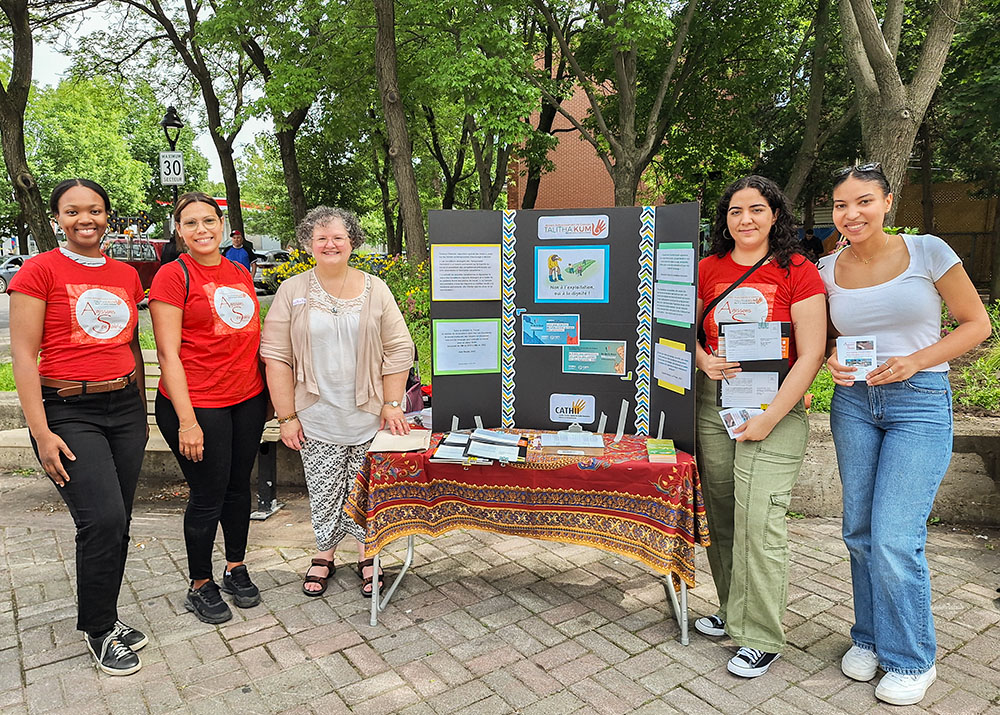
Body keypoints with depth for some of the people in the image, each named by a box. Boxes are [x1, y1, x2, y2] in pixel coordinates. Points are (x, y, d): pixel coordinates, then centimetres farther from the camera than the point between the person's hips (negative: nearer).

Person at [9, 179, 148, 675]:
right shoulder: (40, 270, -5)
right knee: (103, 519, -13)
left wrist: (141, 411, 19)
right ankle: (97, 630, 9)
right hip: (67, 410, -5)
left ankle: (105, 618, 29)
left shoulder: (126, 275, 10)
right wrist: (41, 433, -13)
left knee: (117, 522, 9)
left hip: (124, 406, 5)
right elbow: (23, 354, -8)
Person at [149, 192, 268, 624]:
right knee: (208, 498, 5)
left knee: (239, 487, 16)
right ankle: (200, 587, 25)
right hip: (198, 404, -6)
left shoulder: (240, 273, 10)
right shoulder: (174, 275, -9)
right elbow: (168, 352, -13)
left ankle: (236, 569, 35)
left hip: (247, 399, 6)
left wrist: (266, 393, 14)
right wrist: (186, 420, -17)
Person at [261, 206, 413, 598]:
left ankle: (367, 556, 29)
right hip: (316, 417, 0)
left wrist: (392, 404, -4)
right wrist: (286, 416, -6)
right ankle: (324, 555, 32)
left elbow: (399, 350, 1)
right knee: (323, 492, 9)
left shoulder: (374, 289, 2)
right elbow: (276, 356, -2)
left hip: (367, 416, 0)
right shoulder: (292, 291, 0)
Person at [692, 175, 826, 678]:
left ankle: (761, 637, 8)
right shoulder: (709, 269, 7)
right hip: (713, 402, 4)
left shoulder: (798, 271, -5)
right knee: (720, 513, 10)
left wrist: (770, 417, -14)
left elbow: (810, 356, -9)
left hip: (775, 409, -4)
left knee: (758, 518, -9)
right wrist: (702, 360, -6)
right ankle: (732, 611, 30)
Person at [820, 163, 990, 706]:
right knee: (860, 532, 10)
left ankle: (911, 659, 15)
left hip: (919, 402, -4)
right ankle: (870, 638, 31)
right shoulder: (828, 271, 2)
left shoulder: (927, 252, -6)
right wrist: (832, 362, -8)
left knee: (894, 539, -8)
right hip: (852, 402, 4)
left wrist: (916, 360, -15)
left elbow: (977, 324, -1)